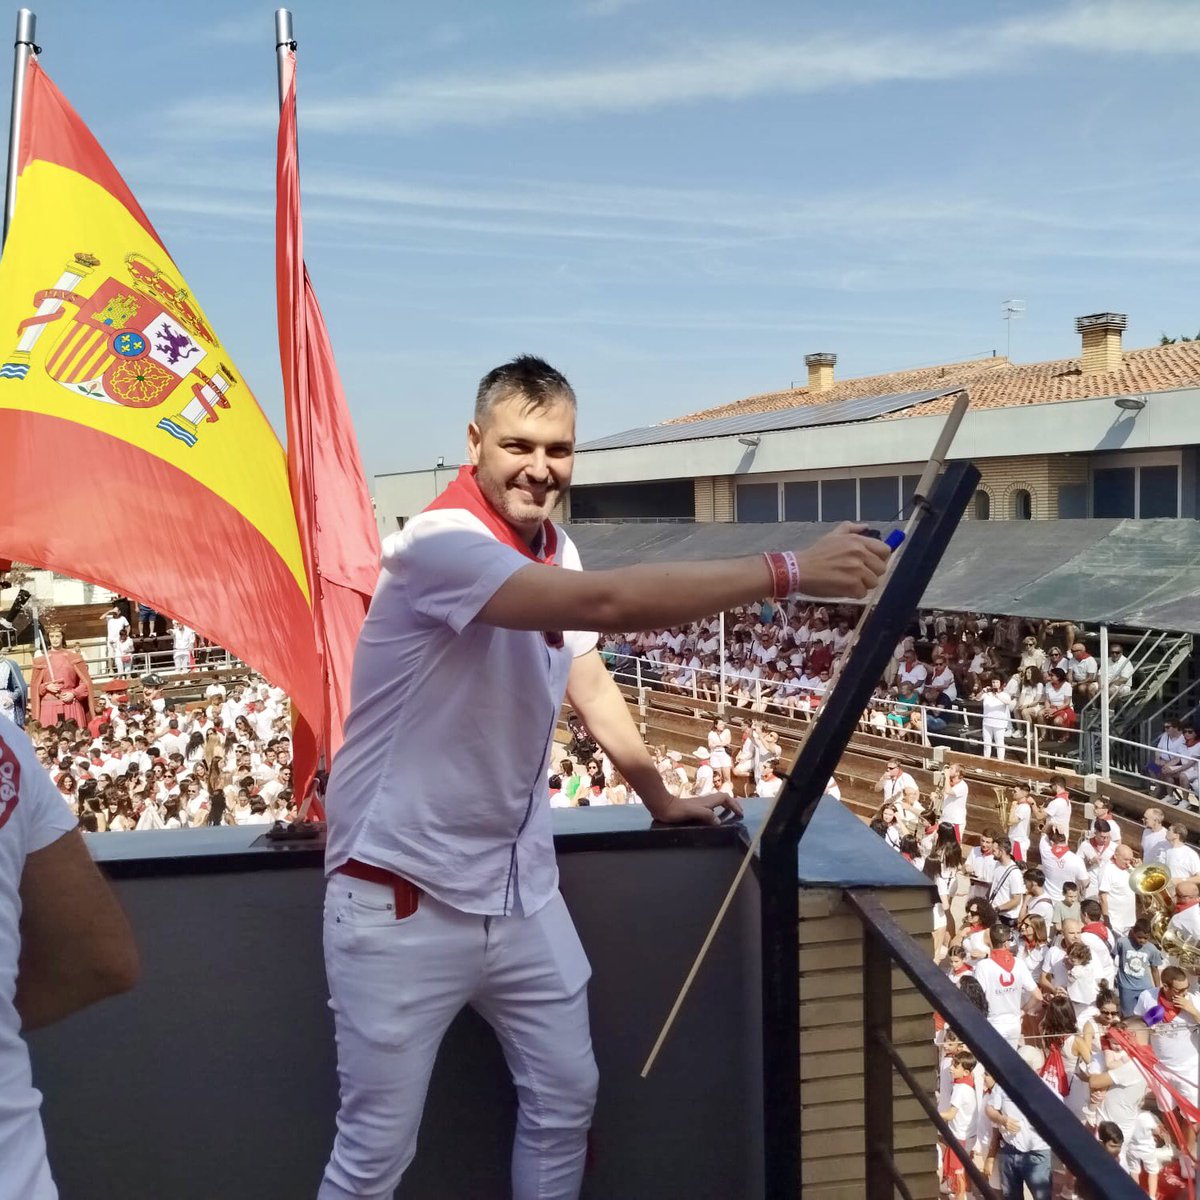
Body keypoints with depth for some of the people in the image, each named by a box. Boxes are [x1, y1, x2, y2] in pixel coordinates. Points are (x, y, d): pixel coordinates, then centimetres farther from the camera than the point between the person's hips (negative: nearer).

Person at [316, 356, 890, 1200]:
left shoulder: (555, 552, 6)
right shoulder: (442, 543, -22)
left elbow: (590, 682, 17)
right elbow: (607, 603, -36)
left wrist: (661, 799, 20)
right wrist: (790, 571, -35)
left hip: (519, 887, 8)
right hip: (402, 899, -7)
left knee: (566, 1099, 17)